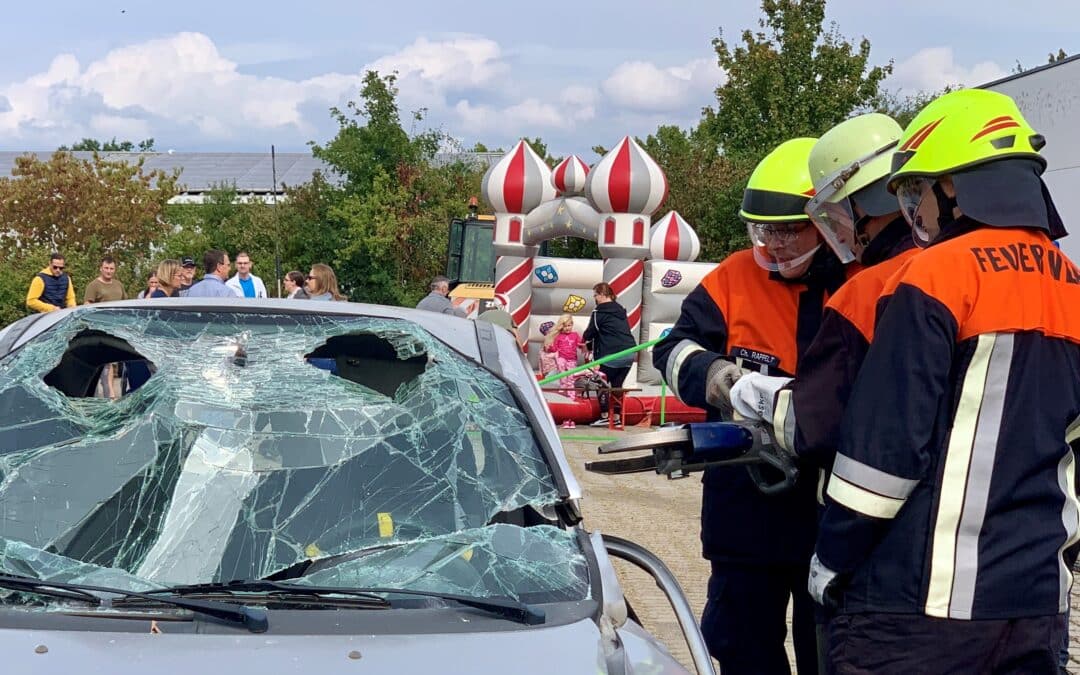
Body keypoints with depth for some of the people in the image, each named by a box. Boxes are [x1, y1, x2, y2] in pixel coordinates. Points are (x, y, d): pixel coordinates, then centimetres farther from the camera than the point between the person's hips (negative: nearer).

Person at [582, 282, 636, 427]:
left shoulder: (599, 312, -4)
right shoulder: (621, 310, 18)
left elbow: (590, 333, 2)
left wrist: (585, 340, 26)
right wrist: (592, 345, 25)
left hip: (613, 355, -7)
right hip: (629, 353, 7)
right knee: (617, 385, 13)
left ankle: (605, 416, 4)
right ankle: (617, 417, 12)